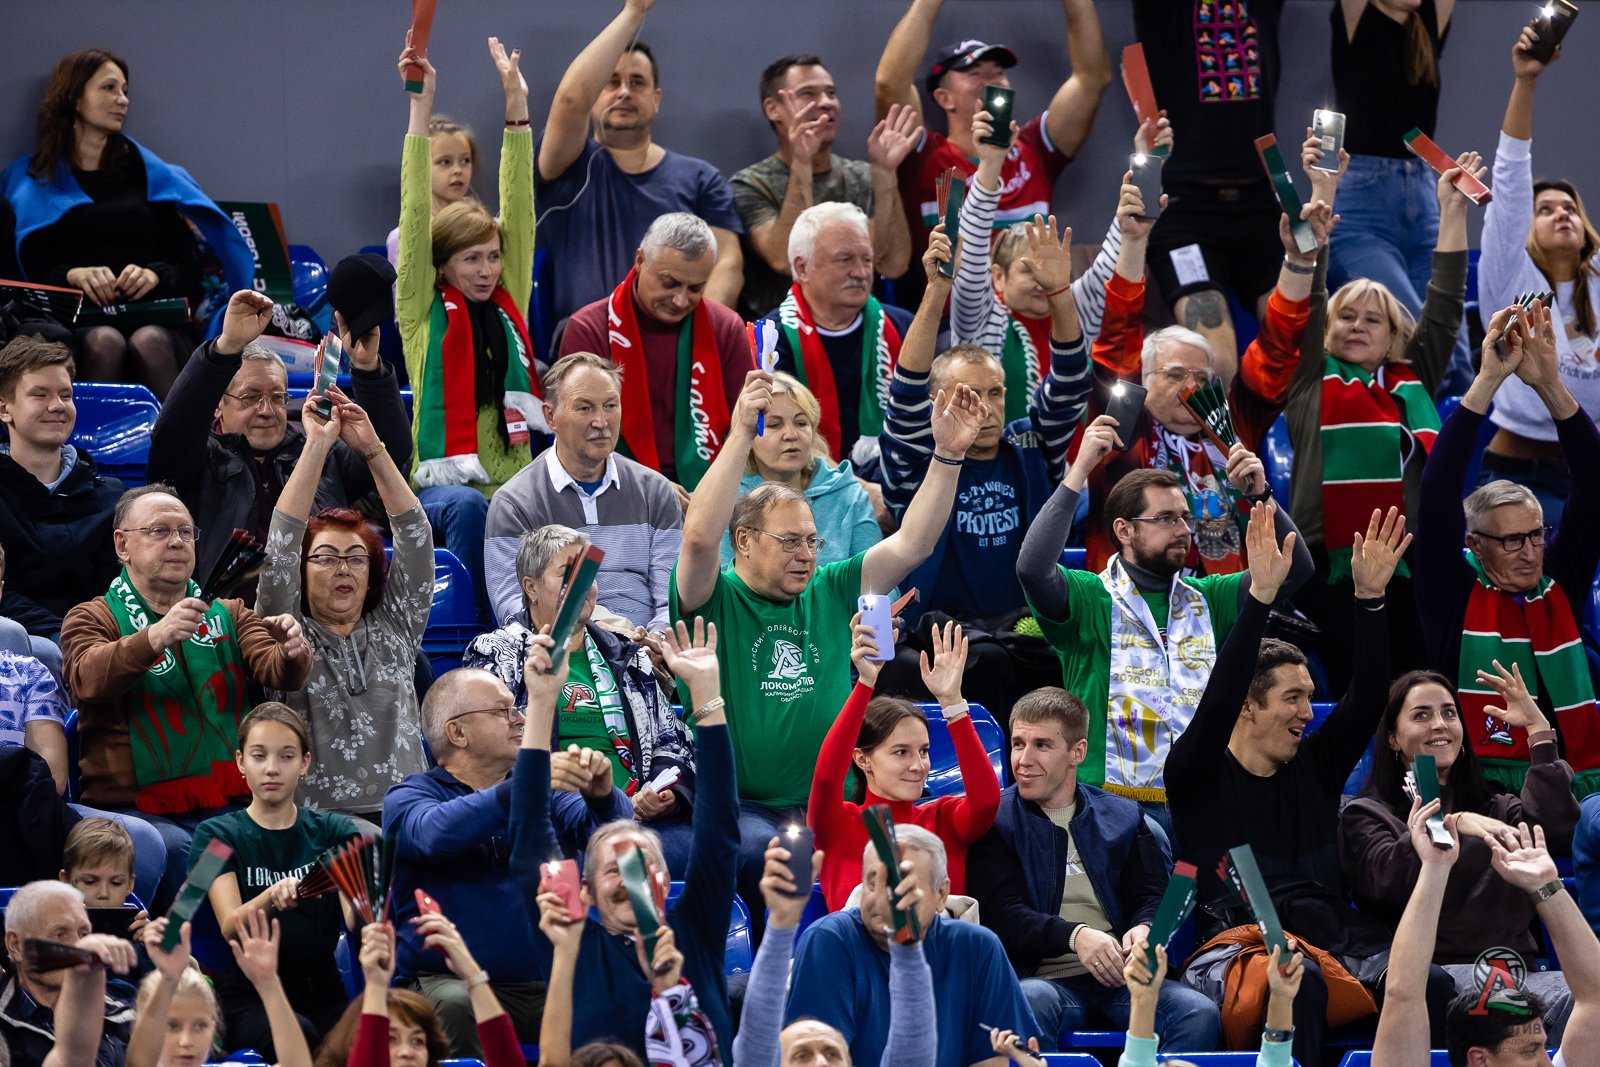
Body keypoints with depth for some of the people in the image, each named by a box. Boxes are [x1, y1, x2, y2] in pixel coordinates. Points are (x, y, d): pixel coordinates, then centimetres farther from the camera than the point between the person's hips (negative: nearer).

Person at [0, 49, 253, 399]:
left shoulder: (147, 173, 22)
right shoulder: (29, 181, 17)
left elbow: (188, 266, 15)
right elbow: (29, 270, 7)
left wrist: (154, 275, -8)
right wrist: (73, 275, -14)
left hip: (155, 319, 1)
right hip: (76, 322, -1)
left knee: (150, 343, -36)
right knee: (105, 343, -37)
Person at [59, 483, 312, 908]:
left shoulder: (228, 615, 21)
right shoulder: (93, 618, 8)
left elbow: (274, 671, 3)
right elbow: (88, 678, -14)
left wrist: (291, 653, -22)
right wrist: (156, 638, -32)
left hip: (225, 808, 3)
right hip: (133, 808, -3)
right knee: (176, 850, -35)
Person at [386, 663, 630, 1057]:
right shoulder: (407, 798, 4)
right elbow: (434, 833, -20)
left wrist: (602, 795, -22)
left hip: (550, 986, 3)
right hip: (447, 979, -3)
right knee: (455, 1006, -36)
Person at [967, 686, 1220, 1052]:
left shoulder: (1122, 817, 21)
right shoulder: (996, 821, 9)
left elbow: (1153, 895, 15)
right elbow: (1002, 913, -3)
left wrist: (1144, 930, -12)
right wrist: (1075, 936, -21)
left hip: (1122, 980, 3)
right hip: (1045, 979, -3)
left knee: (1201, 1015, -27)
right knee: (1027, 1006, -41)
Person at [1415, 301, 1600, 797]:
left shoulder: (1560, 583, 14)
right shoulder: (1454, 590, 6)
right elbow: (1439, 492, -4)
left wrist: (1550, 386, -3)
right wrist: (1488, 380, -6)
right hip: (1482, 785, -4)